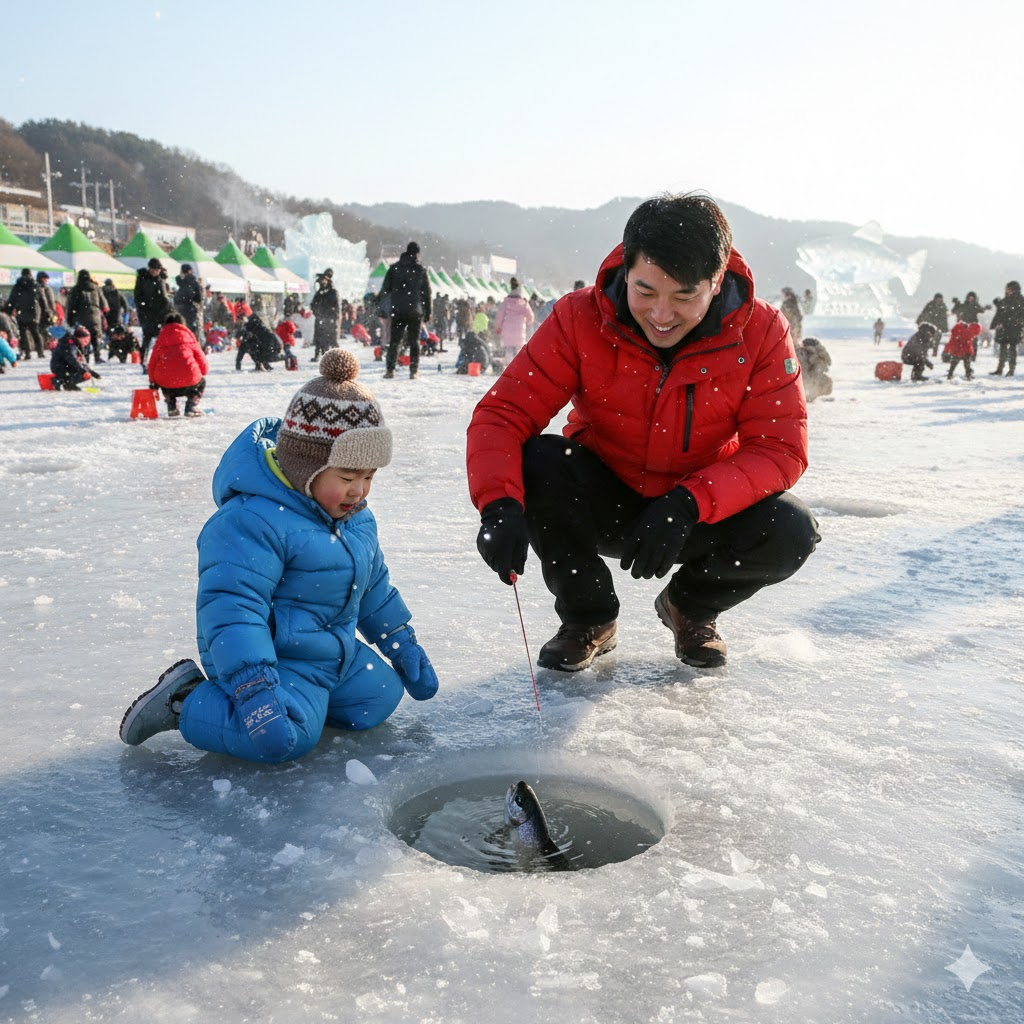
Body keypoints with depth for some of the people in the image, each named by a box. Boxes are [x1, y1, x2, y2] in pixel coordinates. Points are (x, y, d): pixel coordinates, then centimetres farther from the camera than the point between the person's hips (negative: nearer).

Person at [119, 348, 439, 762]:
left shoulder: (355, 517, 5)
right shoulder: (253, 521, -26)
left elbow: (374, 585, 19)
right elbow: (231, 606, -32)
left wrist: (403, 645, 22)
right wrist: (254, 687, -40)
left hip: (335, 654, 9)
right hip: (274, 657, -9)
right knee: (285, 735, -30)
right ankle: (186, 702, -8)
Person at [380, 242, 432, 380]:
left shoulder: (394, 268, 4)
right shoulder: (421, 270, 0)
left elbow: (385, 289, 4)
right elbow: (427, 292, 2)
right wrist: (428, 312, 8)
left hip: (397, 311, 1)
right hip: (415, 311, -1)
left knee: (394, 341, 5)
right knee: (414, 341, 6)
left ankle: (390, 369, -2)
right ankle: (414, 371, 3)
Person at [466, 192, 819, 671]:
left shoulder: (761, 331, -18)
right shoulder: (581, 318, -19)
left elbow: (781, 448, -20)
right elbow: (503, 411, -22)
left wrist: (688, 505, -36)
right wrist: (499, 504, -42)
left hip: (698, 516, 0)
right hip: (602, 503, 0)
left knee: (791, 532, -27)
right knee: (537, 463, -30)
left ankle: (691, 607, 9)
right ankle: (588, 618, -2)